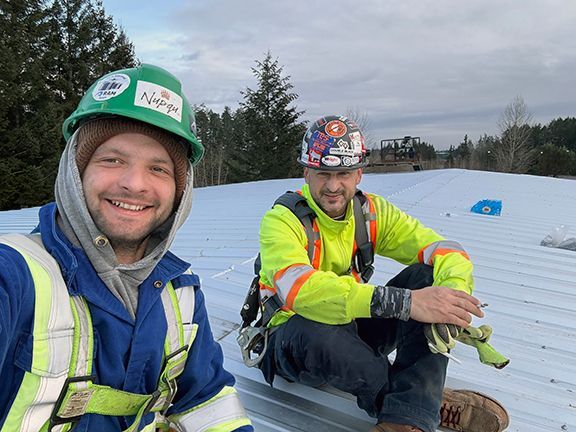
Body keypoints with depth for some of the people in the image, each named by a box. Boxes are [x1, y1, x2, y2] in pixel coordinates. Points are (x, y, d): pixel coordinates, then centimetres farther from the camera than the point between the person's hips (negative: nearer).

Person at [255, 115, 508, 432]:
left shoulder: (371, 212, -4)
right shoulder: (282, 220, -20)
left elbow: (445, 250, -11)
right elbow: (300, 289, -39)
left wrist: (453, 292, -36)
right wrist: (402, 302, -48)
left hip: (356, 328, 5)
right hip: (294, 343, -4)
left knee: (428, 276, -16)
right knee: (313, 332, -41)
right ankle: (434, 403, -19)